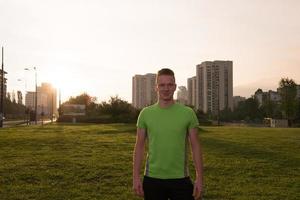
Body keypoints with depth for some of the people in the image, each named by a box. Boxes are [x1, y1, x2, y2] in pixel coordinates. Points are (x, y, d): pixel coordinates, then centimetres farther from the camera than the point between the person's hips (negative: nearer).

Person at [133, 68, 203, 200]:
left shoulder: (188, 113, -3)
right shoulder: (146, 113, -1)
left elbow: (195, 146, 0)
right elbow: (139, 147, 2)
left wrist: (199, 178, -4)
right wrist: (136, 177, -3)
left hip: (180, 179, 0)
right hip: (152, 179, 1)